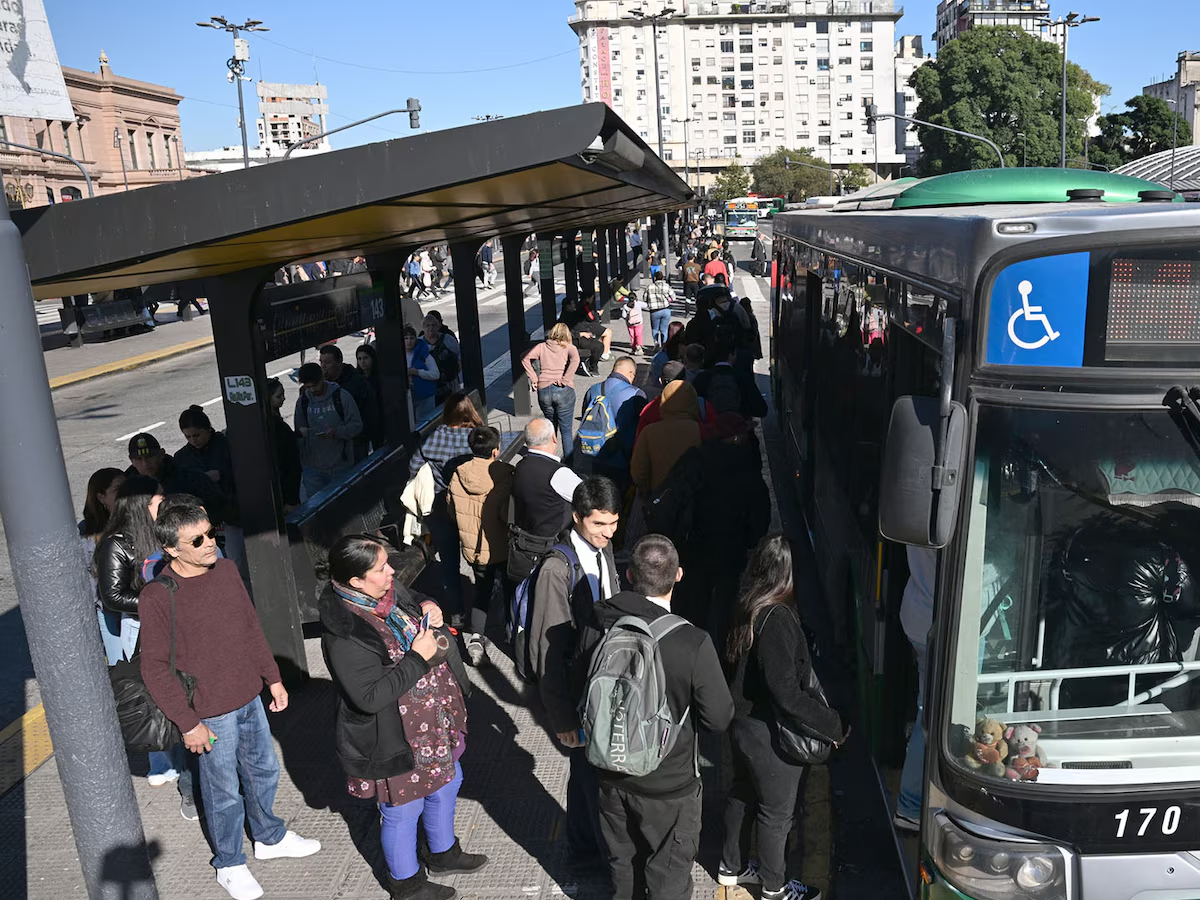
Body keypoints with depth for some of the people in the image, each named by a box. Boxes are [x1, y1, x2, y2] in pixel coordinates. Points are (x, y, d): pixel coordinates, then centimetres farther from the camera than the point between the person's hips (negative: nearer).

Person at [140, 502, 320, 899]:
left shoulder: (226, 570, -2)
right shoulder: (157, 597, -21)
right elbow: (154, 669, -16)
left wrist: (273, 677, 11)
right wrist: (187, 722, -15)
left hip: (249, 699, 6)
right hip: (210, 713, -6)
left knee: (264, 770, 22)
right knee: (224, 792, 11)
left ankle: (270, 837, 47)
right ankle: (229, 864, 35)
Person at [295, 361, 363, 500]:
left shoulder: (341, 397, -6)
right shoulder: (303, 401, 7)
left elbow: (357, 425, -6)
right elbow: (298, 429, 16)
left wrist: (336, 432, -23)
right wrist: (301, 431, -8)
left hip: (340, 467, -3)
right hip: (312, 467, 3)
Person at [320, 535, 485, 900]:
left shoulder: (390, 592, -8)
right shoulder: (344, 635, -31)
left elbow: (418, 603, 14)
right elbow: (369, 696, -32)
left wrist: (430, 610, -9)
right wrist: (418, 658, -29)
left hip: (433, 725, 8)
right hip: (396, 740, -8)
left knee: (445, 786, 27)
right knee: (404, 810, 14)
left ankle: (442, 854, 53)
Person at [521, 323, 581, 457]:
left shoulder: (541, 346, 11)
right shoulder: (568, 347, 5)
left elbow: (525, 358, -1)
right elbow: (575, 359, -16)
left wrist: (533, 378, -1)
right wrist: (565, 380, -14)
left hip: (543, 390, 3)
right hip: (564, 391, -3)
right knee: (566, 430, 4)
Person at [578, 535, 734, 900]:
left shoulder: (596, 628, -16)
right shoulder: (694, 644, -29)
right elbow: (719, 718, -18)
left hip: (612, 775, 4)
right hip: (668, 784, -4)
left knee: (623, 865, 27)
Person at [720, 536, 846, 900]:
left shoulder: (748, 608, -5)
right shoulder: (777, 618, -30)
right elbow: (786, 692, -30)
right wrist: (832, 724, -20)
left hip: (744, 722, 8)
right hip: (770, 734, -8)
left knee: (742, 794, 25)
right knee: (777, 811, 13)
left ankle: (732, 866, 44)